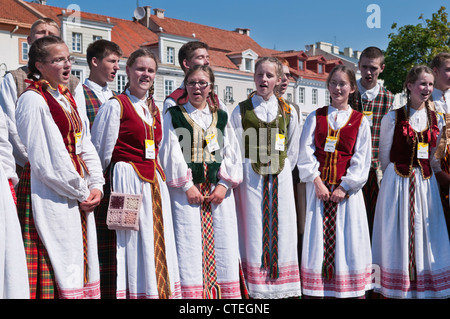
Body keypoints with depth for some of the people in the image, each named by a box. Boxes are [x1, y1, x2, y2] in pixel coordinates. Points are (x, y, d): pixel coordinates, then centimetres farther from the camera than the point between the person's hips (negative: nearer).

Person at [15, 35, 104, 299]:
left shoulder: (68, 98, 15)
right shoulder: (33, 99, -10)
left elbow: (85, 146, 13)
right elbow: (45, 158, -15)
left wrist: (96, 185, 0)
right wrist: (82, 191, -10)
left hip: (80, 196, 8)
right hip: (50, 196, -8)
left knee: (82, 262, 11)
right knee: (58, 265, -4)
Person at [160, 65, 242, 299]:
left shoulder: (221, 118, 15)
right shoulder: (174, 115, 7)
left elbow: (232, 153, 9)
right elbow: (171, 153, -2)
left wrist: (224, 184, -4)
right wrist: (187, 185, -10)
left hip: (219, 190, 3)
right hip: (186, 190, -3)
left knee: (223, 244, 1)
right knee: (189, 246, -6)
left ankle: (226, 292, 9)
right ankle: (191, 292, 1)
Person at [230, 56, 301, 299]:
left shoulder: (289, 112, 10)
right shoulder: (241, 111, 4)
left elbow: (292, 151, 14)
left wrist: (281, 170, 8)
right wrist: (239, 176, -1)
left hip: (280, 178, 2)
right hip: (250, 178, -2)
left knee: (281, 232, 2)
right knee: (253, 233, -3)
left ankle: (280, 288, 10)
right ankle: (255, 289, 3)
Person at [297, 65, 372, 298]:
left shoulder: (360, 121, 7)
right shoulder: (316, 117, 9)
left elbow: (361, 160, 1)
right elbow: (306, 153, 1)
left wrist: (344, 187, -9)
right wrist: (317, 182, -10)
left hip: (347, 188, -1)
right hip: (319, 186, 1)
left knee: (348, 240, 0)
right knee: (318, 238, 0)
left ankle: (352, 292, 8)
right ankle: (317, 291, 7)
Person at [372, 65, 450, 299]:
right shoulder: (393, 118, -4)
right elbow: (384, 157, 2)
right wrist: (399, 173, 5)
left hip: (426, 183, 4)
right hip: (398, 183, -4)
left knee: (425, 236, 4)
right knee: (398, 237, 0)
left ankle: (425, 289, 12)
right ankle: (393, 291, 8)